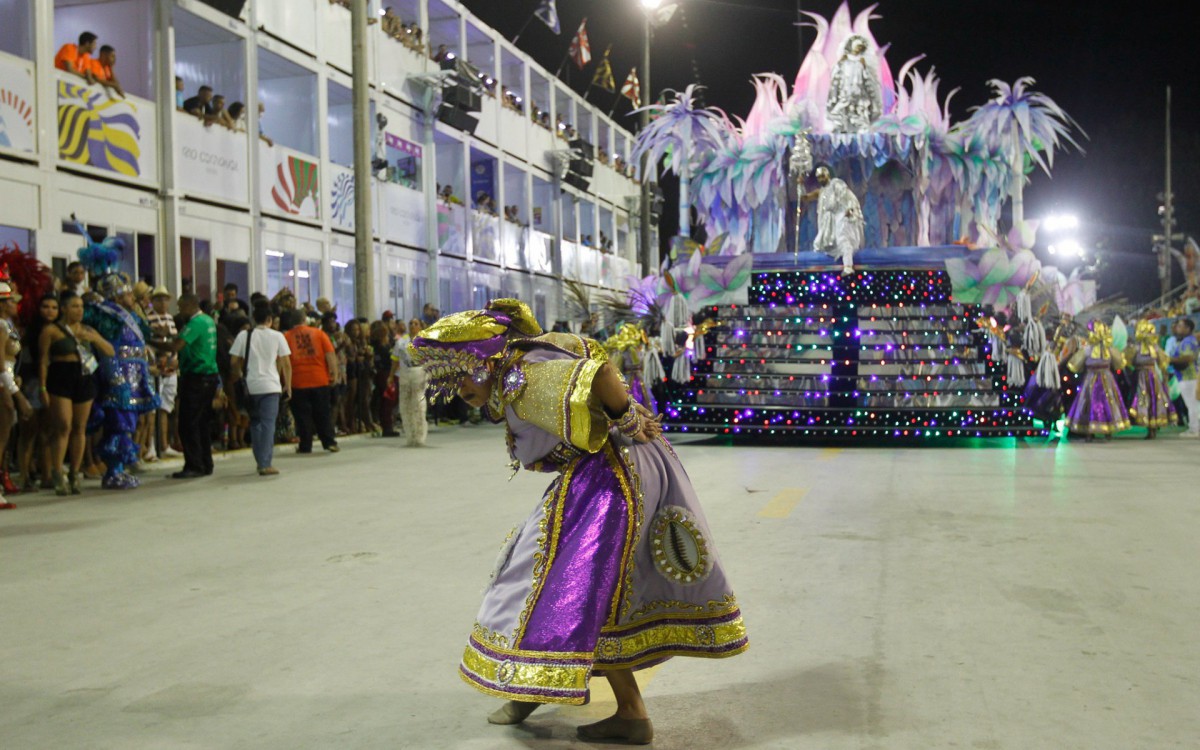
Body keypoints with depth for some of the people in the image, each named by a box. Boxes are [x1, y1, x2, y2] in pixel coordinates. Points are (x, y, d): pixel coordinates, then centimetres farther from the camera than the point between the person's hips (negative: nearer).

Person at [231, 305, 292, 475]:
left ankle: (260, 461, 20)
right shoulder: (277, 336, 1)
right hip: (270, 385, -2)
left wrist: (240, 375, 21)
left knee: (255, 423, 15)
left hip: (250, 386, 2)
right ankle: (265, 464, -10)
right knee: (268, 424, -3)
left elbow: (234, 362, 2)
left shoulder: (243, 336, 4)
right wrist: (288, 385, 11)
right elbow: (286, 364, 0)